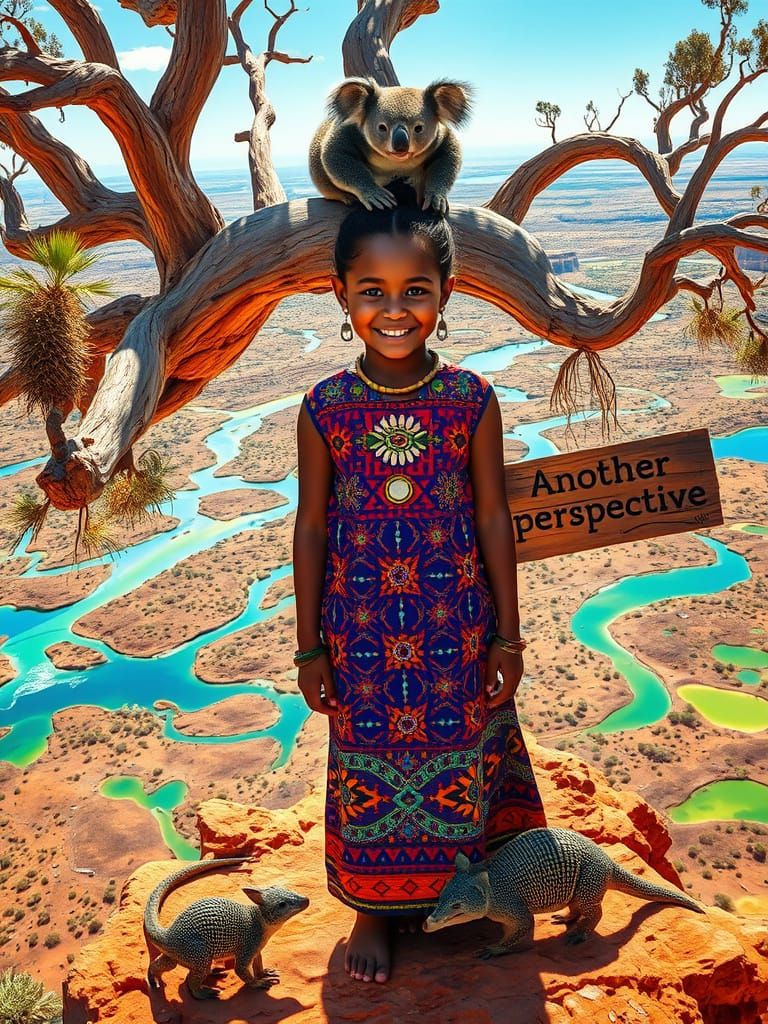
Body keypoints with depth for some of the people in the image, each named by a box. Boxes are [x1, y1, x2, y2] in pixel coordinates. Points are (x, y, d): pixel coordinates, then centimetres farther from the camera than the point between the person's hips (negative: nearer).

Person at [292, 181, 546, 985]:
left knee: (462, 765, 14)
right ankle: (374, 908, 39)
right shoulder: (325, 406, -7)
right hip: (362, 630, 0)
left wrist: (508, 637, 0)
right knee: (369, 770, 15)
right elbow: (312, 526, -1)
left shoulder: (473, 398, -8)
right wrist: (309, 647, 1)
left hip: (457, 627, 0)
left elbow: (493, 517, -3)